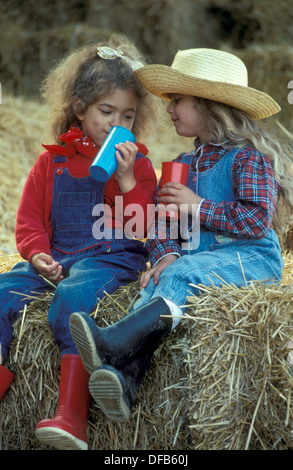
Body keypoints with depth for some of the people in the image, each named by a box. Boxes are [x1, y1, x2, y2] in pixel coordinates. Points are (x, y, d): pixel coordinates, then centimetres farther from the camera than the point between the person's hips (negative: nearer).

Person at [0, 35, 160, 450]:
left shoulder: (136, 163, 10)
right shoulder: (52, 161, 17)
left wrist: (127, 180, -13)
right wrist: (38, 255, -5)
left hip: (113, 257, -5)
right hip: (56, 257, 5)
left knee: (73, 296, -36)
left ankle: (72, 415, -42)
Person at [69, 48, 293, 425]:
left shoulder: (249, 156, -2)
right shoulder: (183, 164, 22)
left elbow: (258, 218, -15)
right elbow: (160, 223, 15)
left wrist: (199, 208, -12)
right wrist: (165, 254, -8)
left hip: (248, 257, -5)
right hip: (195, 260, 5)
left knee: (182, 275, -33)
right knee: (159, 282, -27)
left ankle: (115, 342, -51)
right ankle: (124, 377, -50)